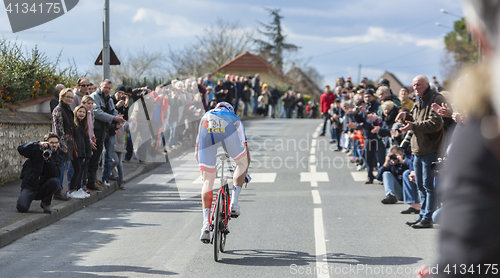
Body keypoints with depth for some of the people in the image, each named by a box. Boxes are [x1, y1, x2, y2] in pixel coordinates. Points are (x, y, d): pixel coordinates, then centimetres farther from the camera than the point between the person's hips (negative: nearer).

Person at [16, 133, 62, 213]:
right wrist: (38, 144, -27)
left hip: (43, 188, 3)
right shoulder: (37, 151, -3)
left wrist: (49, 159, -24)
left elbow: (56, 175, -14)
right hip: (29, 186, -2)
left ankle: (46, 203, -6)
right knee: (21, 208, -27)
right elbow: (20, 149, -19)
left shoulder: (57, 158, 4)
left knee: (55, 181, -30)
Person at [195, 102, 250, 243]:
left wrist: (204, 169, 60)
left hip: (207, 132, 1)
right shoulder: (235, 119, 43)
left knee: (207, 181, 10)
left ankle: (206, 223, -1)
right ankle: (234, 201, 12)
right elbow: (246, 152, 47)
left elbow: (197, 152, 47)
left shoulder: (205, 116, 46)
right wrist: (244, 173, 61)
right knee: (242, 162, 28)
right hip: (228, 131, -1)